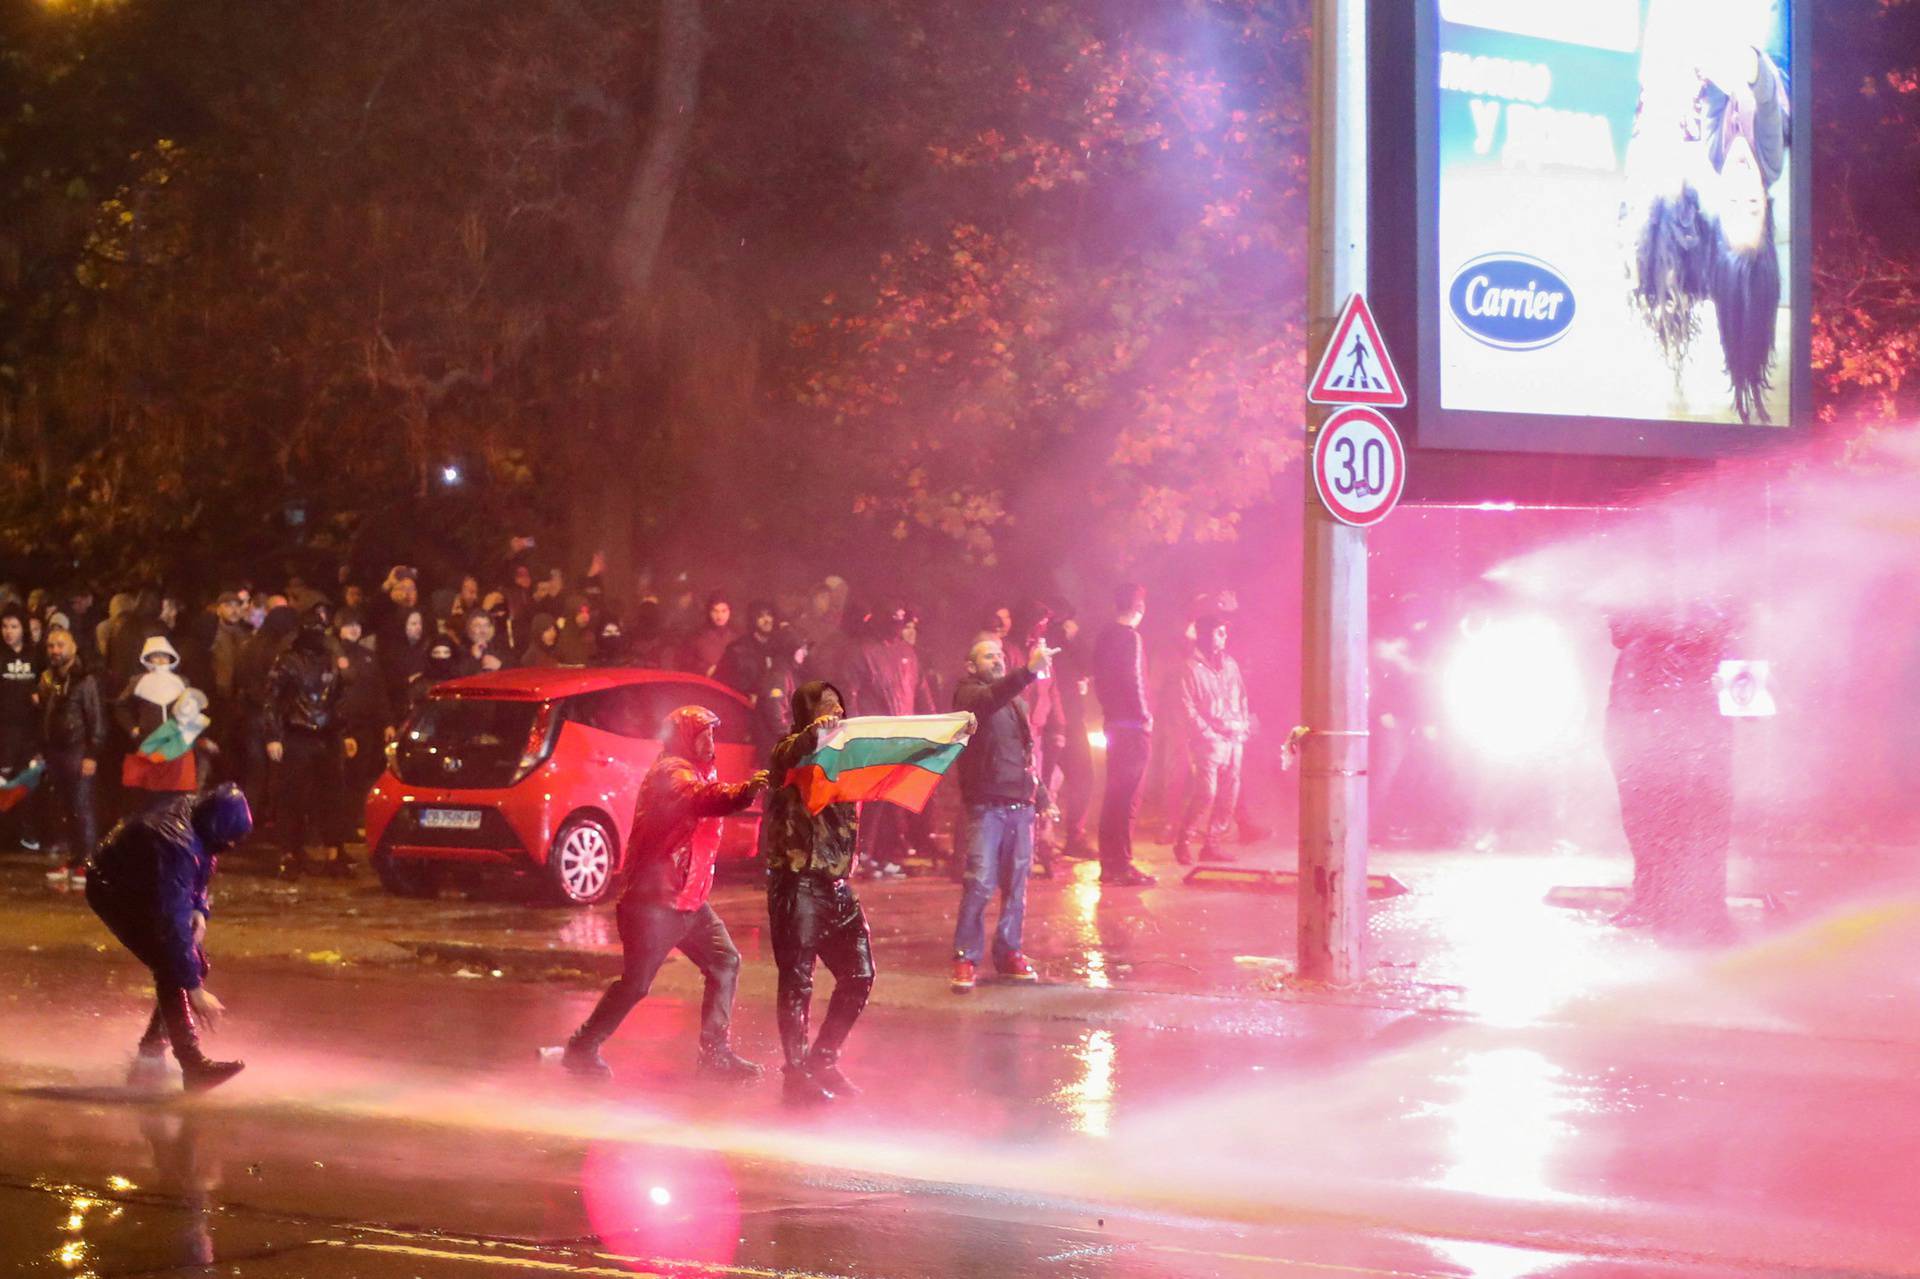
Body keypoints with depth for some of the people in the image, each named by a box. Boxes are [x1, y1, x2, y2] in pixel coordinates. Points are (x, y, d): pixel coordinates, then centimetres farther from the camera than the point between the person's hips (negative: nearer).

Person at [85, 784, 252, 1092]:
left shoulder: (197, 810, -12)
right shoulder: (178, 845, -39)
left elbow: (200, 875, 10)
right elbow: (173, 923, -39)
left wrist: (200, 909, -9)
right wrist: (194, 989, -38)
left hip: (145, 888, 9)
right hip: (113, 890, -9)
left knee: (196, 962, 3)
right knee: (170, 968, -22)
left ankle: (151, 1051, 11)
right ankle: (193, 1065, -25)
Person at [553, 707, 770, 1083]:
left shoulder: (699, 772, 21)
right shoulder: (671, 772, -15)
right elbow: (704, 799, -34)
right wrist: (747, 790, -48)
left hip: (688, 898, 10)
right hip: (654, 897, -10)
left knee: (725, 963, 6)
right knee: (635, 981, -9)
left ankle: (715, 1052, 11)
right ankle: (583, 1049, 3)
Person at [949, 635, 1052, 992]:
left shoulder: (1016, 702, 21)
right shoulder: (969, 694, -1)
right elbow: (990, 698, -26)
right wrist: (1029, 671, -40)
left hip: (1021, 803, 7)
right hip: (987, 804, -7)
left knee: (1016, 882, 7)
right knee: (980, 881, -11)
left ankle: (1009, 952, 16)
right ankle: (965, 958, -7)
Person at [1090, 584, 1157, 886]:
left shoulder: (1104, 636, 11)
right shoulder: (1130, 637, -14)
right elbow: (1133, 680, -18)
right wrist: (1145, 717, -10)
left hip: (1113, 722, 9)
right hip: (1132, 725, -9)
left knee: (1114, 794, 14)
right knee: (1128, 796, -7)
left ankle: (1109, 863, 18)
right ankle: (1122, 865, -7)